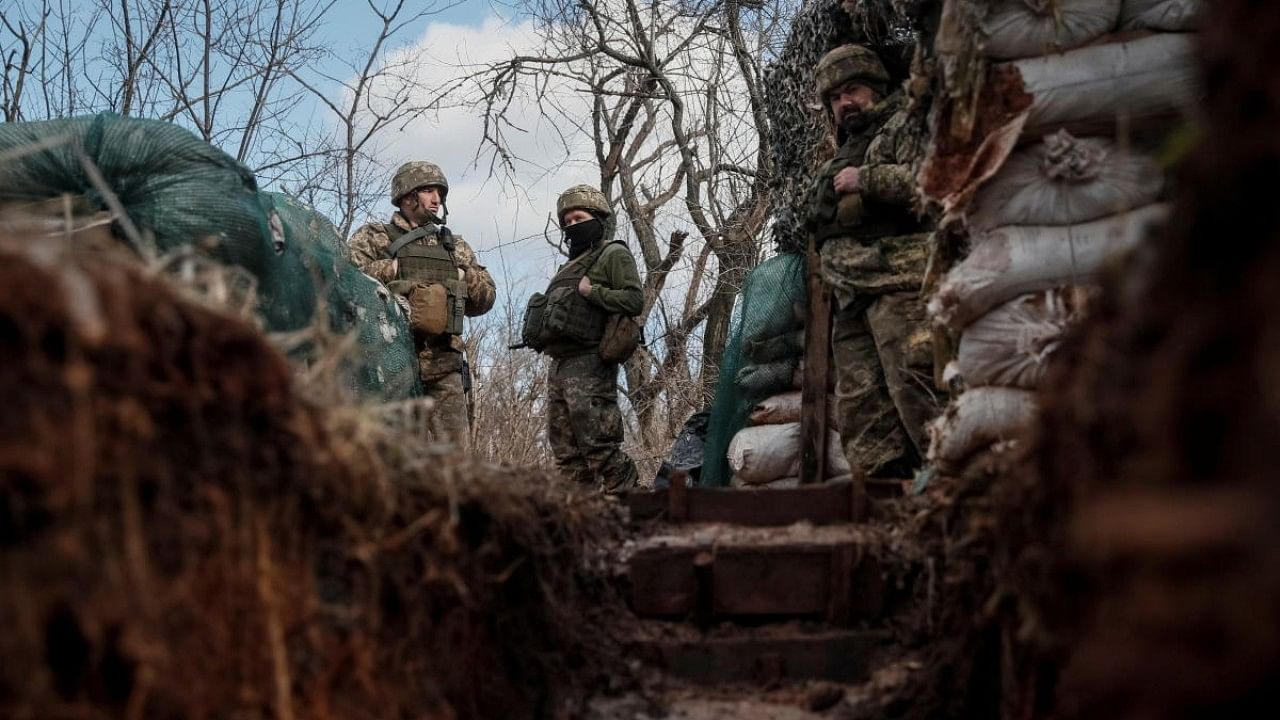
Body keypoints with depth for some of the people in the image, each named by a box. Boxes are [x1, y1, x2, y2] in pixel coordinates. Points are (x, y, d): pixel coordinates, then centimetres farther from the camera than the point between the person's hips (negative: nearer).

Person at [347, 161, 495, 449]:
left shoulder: (455, 246, 22)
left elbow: (486, 297, 21)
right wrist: (392, 268, -9)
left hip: (444, 364, 4)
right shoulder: (374, 237, 9)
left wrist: (463, 276, 4)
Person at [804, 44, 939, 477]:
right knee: (861, 412, 0)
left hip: (900, 284, -8)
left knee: (916, 391, -20)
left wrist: (865, 180, -7)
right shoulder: (840, 160, 32)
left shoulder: (904, 125, 8)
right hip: (852, 300, 8)